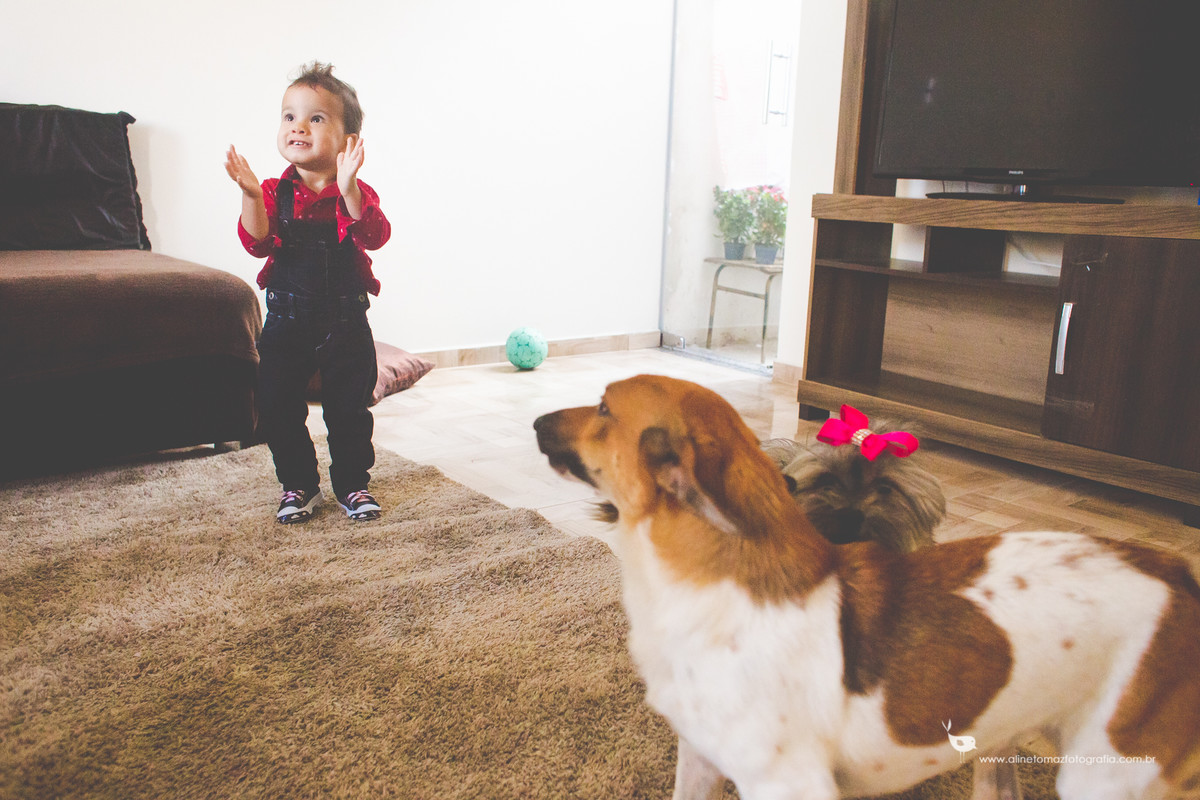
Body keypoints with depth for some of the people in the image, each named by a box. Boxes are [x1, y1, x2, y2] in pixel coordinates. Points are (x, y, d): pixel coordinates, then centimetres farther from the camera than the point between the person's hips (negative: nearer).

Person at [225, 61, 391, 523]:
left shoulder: (356, 193, -4)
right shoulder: (275, 192, 1)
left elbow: (374, 236, -23)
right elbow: (258, 243, -13)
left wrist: (348, 189, -36)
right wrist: (251, 197, -28)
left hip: (345, 320, -2)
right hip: (287, 317, 2)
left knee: (349, 409, 6)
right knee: (278, 407, 6)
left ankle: (353, 484, 24)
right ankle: (298, 485, 23)